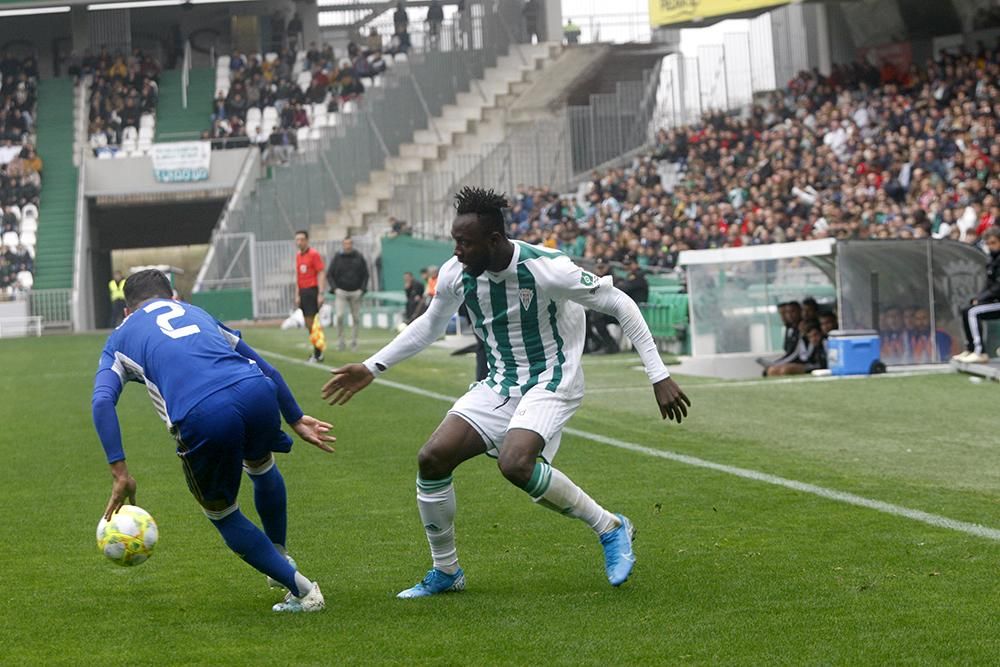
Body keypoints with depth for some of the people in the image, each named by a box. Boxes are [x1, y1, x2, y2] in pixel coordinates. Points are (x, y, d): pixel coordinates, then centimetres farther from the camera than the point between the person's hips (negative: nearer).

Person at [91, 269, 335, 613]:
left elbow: (102, 401, 7)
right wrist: (296, 420, 40)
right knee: (261, 468, 38)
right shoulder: (197, 312, 36)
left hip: (201, 417, -3)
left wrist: (120, 472, 3)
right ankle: (281, 558, 55)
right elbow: (265, 368, 33)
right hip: (256, 392, 3)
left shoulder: (121, 338, 27)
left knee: (222, 514, 23)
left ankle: (300, 589, 18)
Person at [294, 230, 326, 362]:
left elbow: (320, 274, -10)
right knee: (308, 324, 7)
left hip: (312, 290, -7)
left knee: (312, 322, -9)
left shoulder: (314, 254, -7)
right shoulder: (298, 256, 14)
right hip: (303, 292, 7)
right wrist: (297, 295, 15)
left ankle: (317, 354, -5)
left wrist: (321, 294, -16)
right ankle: (317, 352, 15)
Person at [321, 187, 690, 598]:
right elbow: (430, 325, 16)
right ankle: (446, 572, 9)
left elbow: (620, 305, -13)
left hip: (551, 383, -6)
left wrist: (659, 377, -15)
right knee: (432, 458, -10)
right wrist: (372, 368, 14)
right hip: (498, 386, 6)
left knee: (515, 464, -32)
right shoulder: (455, 274, -6)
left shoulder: (546, 269, -23)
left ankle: (610, 529, -12)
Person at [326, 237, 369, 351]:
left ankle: (354, 342, 11)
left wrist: (362, 289, -3)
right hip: (341, 292, -1)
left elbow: (365, 274, 8)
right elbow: (329, 275, 5)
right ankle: (340, 342, -6)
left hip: (356, 292, 1)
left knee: (356, 318, 2)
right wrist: (334, 288, -7)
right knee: (340, 316, -14)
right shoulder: (337, 258, 2)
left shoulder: (359, 258, 5)